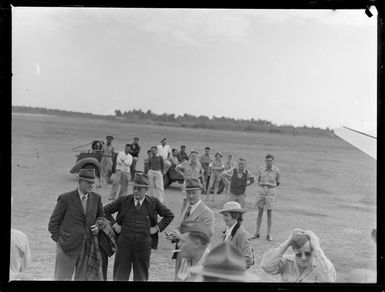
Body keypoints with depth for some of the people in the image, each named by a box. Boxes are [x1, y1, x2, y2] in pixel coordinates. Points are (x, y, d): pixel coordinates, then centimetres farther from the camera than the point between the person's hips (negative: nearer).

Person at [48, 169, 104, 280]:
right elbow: (53, 224, -1)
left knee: (83, 278, 8)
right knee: (63, 278, 3)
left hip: (88, 248, 4)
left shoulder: (96, 198, 5)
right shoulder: (65, 198, -7)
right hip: (68, 247, -3)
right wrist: (59, 240, -6)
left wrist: (98, 227, 1)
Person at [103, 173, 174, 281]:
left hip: (143, 246, 0)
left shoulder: (153, 202, 2)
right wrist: (114, 225, 0)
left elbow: (169, 215, 10)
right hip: (124, 244, 0)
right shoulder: (123, 200, 2)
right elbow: (105, 210, 9)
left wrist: (157, 227, 1)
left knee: (141, 277, 9)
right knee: (120, 276, 6)